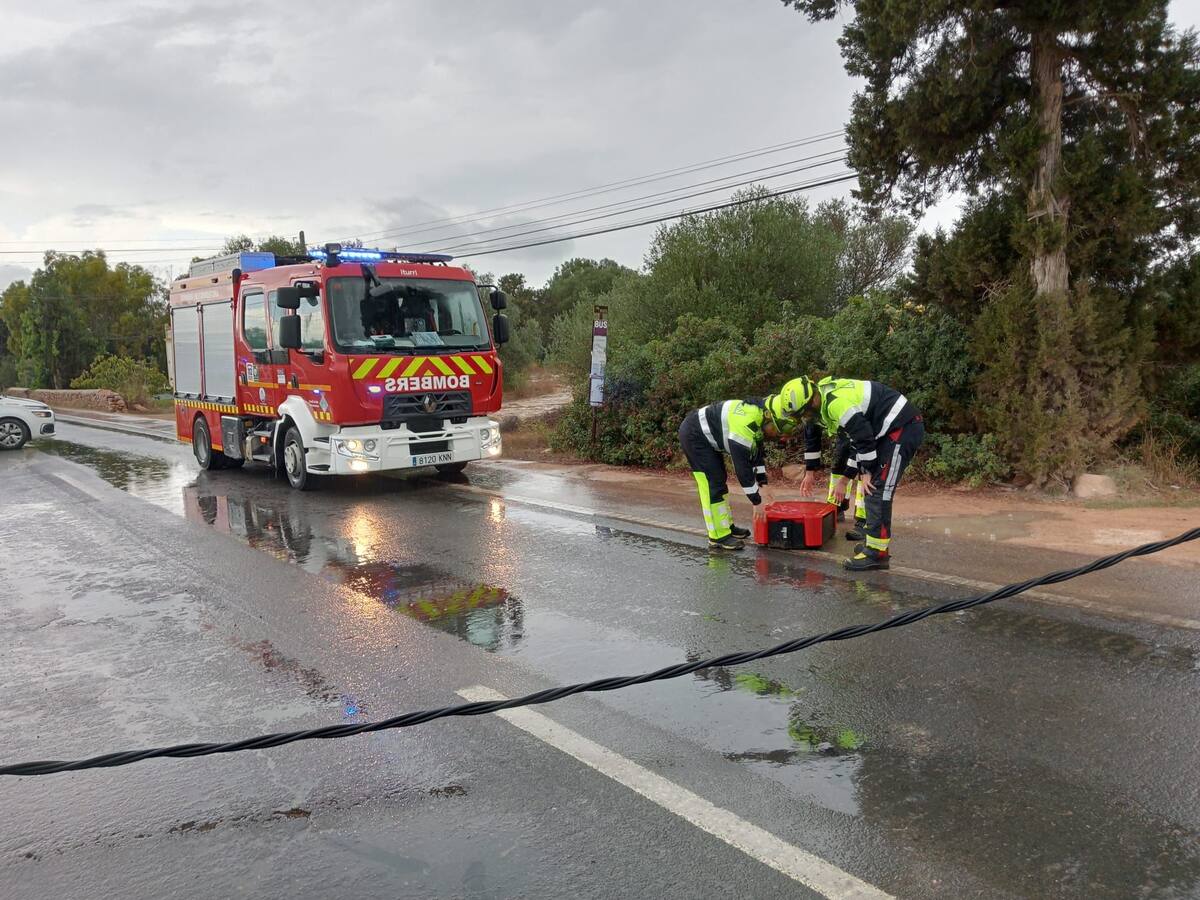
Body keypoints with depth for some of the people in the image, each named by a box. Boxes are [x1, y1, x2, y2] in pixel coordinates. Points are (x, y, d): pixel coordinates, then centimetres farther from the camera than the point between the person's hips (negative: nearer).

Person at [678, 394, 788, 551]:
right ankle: (719, 536, -6)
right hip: (693, 435, -11)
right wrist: (756, 498, -20)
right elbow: (742, 464, -29)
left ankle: (726, 526, 26)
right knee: (712, 486, -11)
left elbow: (756, 450, 12)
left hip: (707, 435, 11)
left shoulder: (759, 412, -2)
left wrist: (762, 481, 10)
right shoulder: (745, 424, -31)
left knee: (719, 482, 16)